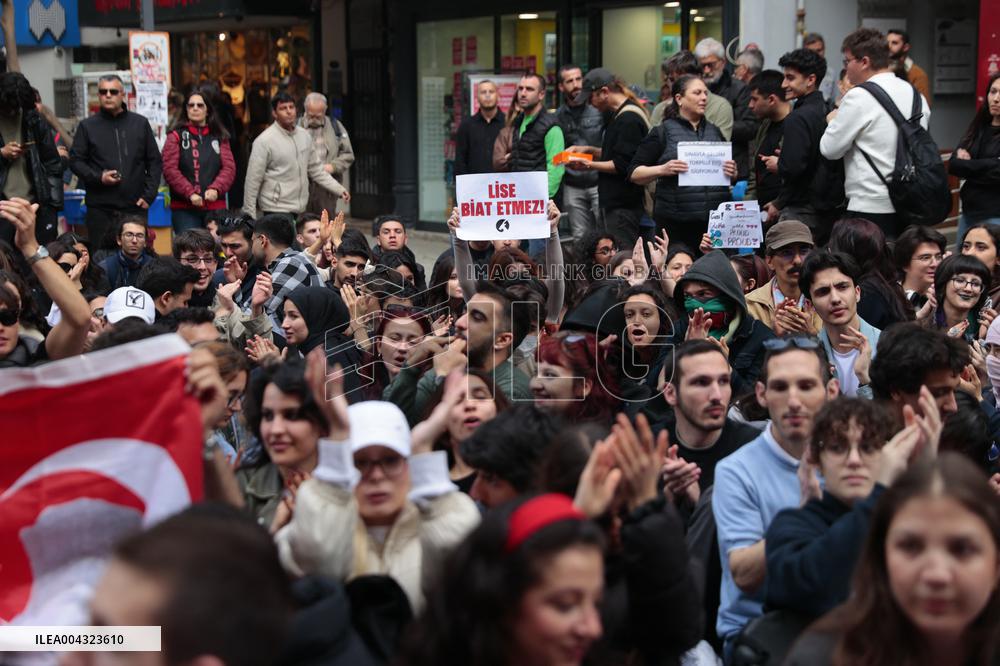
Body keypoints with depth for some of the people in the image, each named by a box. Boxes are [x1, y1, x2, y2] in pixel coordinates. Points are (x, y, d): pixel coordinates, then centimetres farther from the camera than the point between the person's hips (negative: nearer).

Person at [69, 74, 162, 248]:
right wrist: (98, 177, -12)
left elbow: (155, 162, 11)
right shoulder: (87, 126, 7)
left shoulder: (140, 123, 11)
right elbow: (75, 160, 5)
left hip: (135, 207, 1)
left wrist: (149, 195, 1)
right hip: (100, 209, -1)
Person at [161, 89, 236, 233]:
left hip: (215, 207, 3)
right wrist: (190, 193, -17)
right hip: (184, 209, -3)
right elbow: (169, 170, -5)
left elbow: (229, 168, 4)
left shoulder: (219, 137, 14)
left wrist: (215, 189, -14)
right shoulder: (176, 136, 5)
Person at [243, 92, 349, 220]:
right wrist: (250, 216, -9)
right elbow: (253, 180, -8)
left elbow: (316, 169, 16)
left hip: (299, 209, 6)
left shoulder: (304, 136, 9)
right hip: (276, 210, -6)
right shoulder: (264, 141, -10)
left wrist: (339, 189, 5)